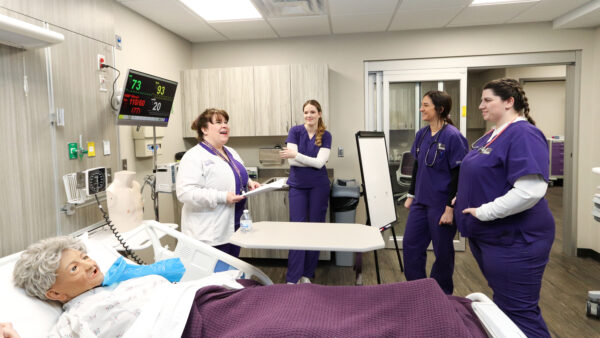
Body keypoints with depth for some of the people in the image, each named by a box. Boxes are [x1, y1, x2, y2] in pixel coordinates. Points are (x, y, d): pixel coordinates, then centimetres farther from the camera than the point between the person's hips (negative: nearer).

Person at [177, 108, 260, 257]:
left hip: (233, 227, 8)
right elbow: (185, 193, -23)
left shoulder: (231, 152, 14)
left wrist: (249, 183, 5)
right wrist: (222, 197, -26)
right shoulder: (194, 157, -13)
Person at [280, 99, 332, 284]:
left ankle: (307, 274, 19)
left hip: (319, 186, 1)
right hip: (298, 186, -1)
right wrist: (313, 162, -11)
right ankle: (292, 279, 2)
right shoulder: (295, 131, -1)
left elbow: (320, 162, -12)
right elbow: (292, 160, -10)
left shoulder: (325, 136, 0)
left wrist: (296, 155, -18)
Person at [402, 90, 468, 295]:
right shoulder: (421, 134, 6)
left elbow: (459, 175, -16)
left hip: (441, 205, -7)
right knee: (410, 245, 11)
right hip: (421, 202, 7)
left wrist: (451, 208, -17)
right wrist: (411, 195, 15)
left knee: (443, 252, 9)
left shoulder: (452, 136, -15)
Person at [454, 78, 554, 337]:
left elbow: (530, 190, -30)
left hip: (513, 239, -9)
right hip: (485, 236, 9)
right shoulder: (491, 135, 11)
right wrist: (464, 199, 12)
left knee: (519, 312, 2)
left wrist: (484, 212, -24)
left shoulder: (523, 134, -18)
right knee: (501, 305, 23)